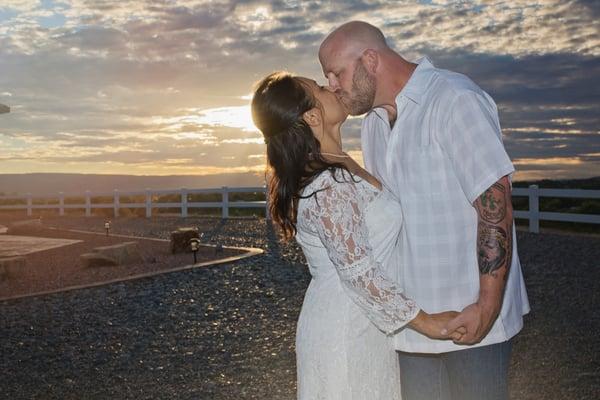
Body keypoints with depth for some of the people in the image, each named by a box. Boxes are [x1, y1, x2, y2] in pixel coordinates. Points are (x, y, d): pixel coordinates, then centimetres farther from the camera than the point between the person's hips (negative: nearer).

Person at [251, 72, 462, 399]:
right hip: (346, 333, -9)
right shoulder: (330, 186, -25)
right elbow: (359, 274, -26)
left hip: (357, 323, 9)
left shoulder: (337, 168, 5)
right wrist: (426, 322, -19)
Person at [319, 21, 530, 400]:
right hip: (411, 318, 7)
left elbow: (495, 206, -19)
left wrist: (487, 307, -20)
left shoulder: (454, 99, -14)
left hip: (471, 314, -7)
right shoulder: (373, 123, 10)